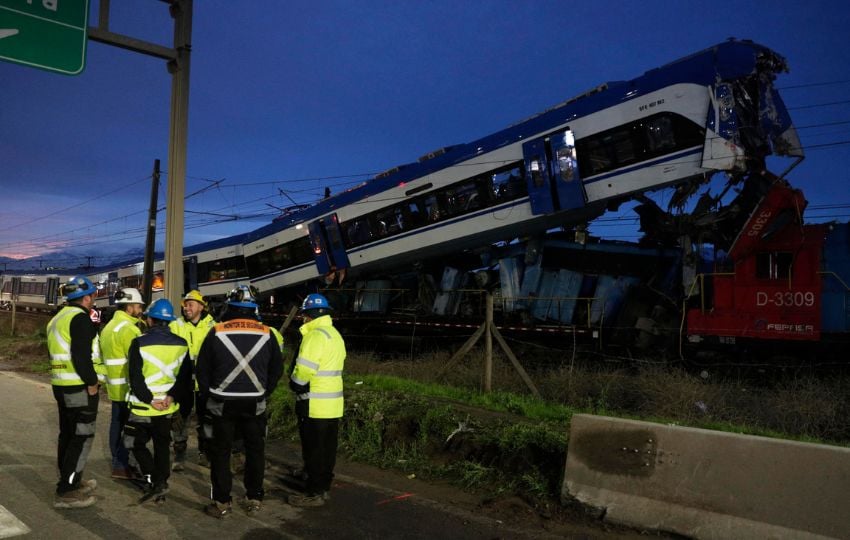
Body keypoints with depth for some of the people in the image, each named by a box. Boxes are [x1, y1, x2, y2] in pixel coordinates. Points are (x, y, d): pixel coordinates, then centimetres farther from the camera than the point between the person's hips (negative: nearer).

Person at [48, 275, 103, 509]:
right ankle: (66, 492, -5)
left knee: (68, 434, 18)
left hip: (61, 384, 10)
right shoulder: (80, 318, -15)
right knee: (82, 437, -5)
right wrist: (92, 382, -16)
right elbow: (81, 356, -24)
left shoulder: (58, 318, 17)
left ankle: (70, 481, 29)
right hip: (79, 387, -10)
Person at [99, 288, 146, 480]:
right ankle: (121, 466, 2)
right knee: (127, 427, -3)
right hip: (127, 387, -10)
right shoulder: (128, 328, -18)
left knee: (117, 424, 15)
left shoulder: (109, 326, 16)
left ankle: (118, 462, 24)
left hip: (115, 386, 10)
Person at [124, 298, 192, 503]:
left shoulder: (139, 343, -11)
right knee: (162, 445, 16)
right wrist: (171, 397, -8)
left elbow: (135, 378, -15)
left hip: (143, 407, -4)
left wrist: (149, 400, -12)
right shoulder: (181, 344, 2)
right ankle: (161, 484, 17)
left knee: (138, 444, 13)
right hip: (168, 408, 4)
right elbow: (185, 376, -2)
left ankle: (151, 480, -1)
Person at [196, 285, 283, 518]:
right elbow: (277, 369, 3)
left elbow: (202, 368, 0)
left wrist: (208, 395, 12)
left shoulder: (217, 332, -6)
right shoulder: (266, 334, -3)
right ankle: (254, 499, 21)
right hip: (255, 403, 1)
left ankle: (222, 503, 13)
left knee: (221, 452, 10)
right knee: (255, 451, 14)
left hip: (223, 403, -1)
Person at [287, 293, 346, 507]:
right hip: (333, 404, 9)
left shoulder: (316, 335, -17)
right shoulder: (335, 334, 14)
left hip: (315, 406, -9)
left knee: (313, 450, 0)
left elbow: (303, 371, -22)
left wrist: (295, 385, -2)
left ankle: (314, 493, 7)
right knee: (327, 448, 15)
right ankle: (324, 487, 24)